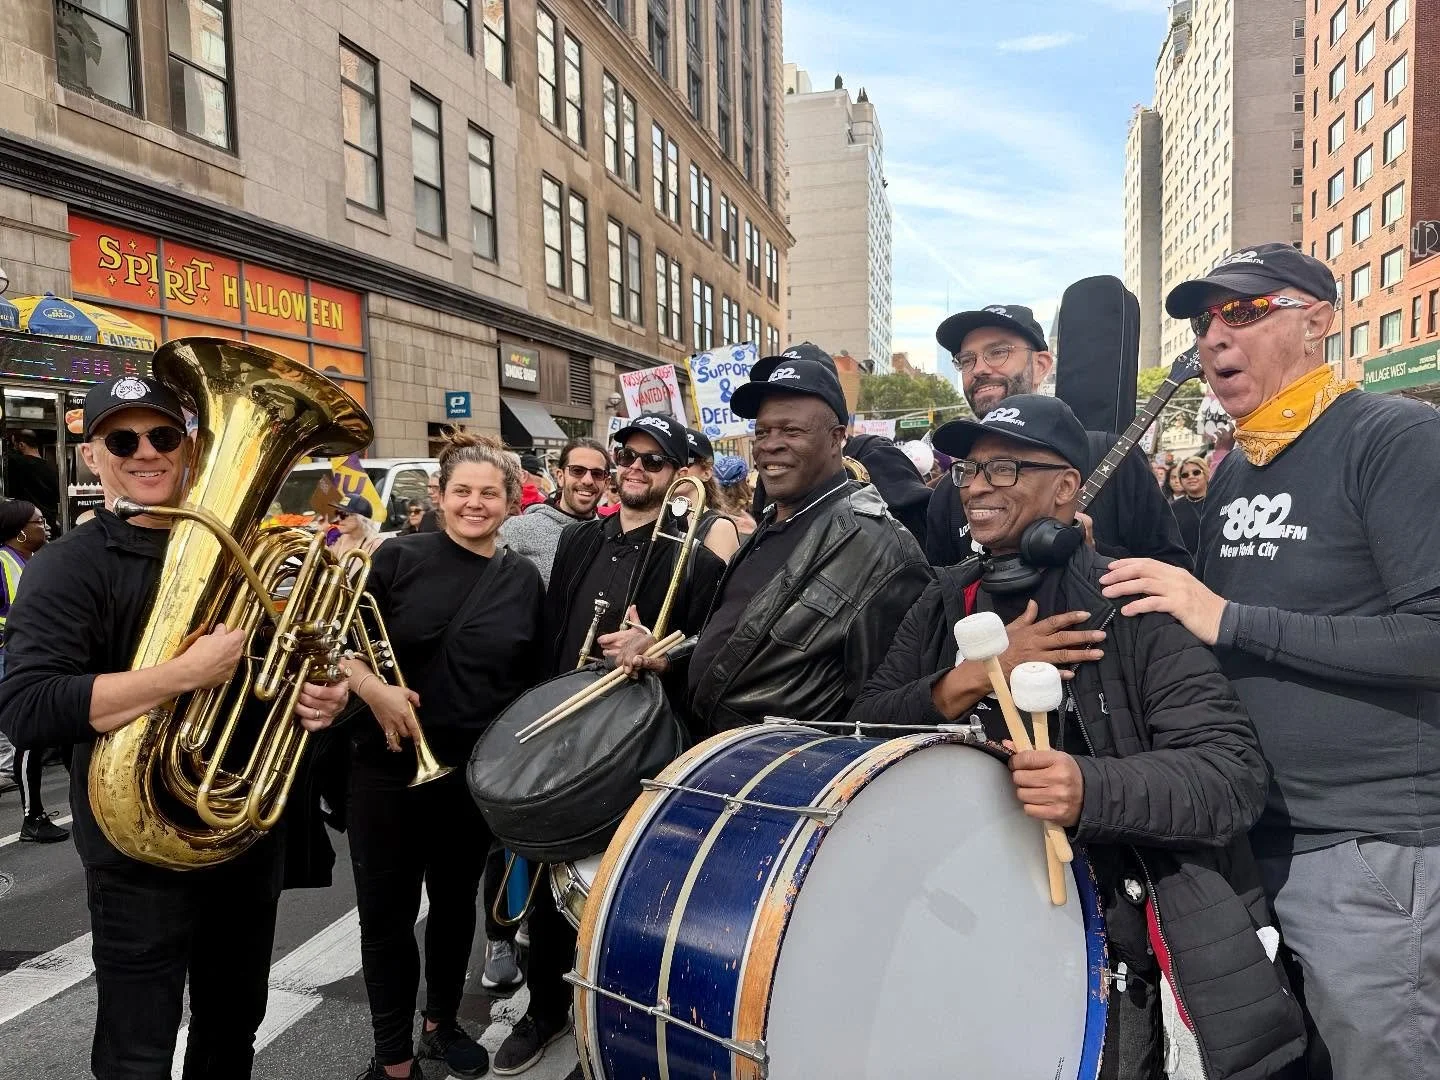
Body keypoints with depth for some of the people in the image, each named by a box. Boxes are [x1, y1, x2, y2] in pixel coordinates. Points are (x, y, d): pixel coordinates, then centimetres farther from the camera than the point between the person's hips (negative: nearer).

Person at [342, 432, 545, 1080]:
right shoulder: (399, 558, -6)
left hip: (478, 774, 2)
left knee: (456, 901, 18)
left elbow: (533, 680, 7)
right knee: (386, 911, 8)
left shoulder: (524, 580, 1)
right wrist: (372, 688, -20)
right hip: (388, 768, -2)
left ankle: (442, 1024, 40)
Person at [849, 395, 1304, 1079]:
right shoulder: (948, 601, 3)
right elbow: (865, 728, -2)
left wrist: (1091, 789, -37)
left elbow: (1236, 776, -19)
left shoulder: (1131, 608, -12)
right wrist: (974, 677, -19)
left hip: (1110, 952, -4)